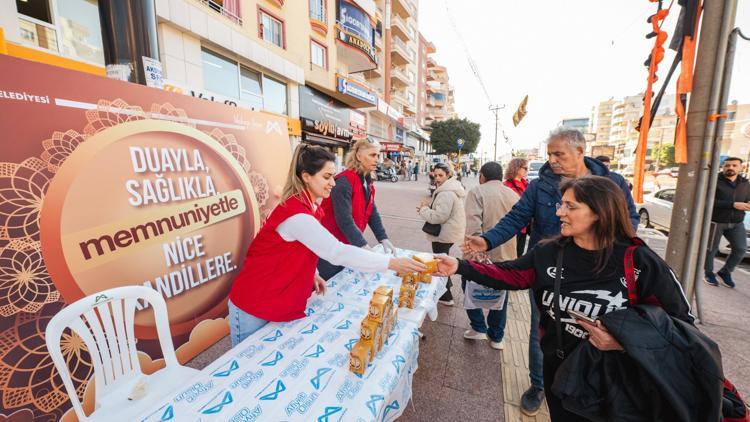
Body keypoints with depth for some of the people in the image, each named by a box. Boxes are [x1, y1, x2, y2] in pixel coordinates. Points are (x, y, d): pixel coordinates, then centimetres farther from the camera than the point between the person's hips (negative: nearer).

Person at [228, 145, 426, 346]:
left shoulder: (309, 207, 0)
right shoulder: (296, 214, -29)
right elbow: (338, 252, -34)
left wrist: (311, 275, -1)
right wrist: (392, 263, -32)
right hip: (253, 309, -8)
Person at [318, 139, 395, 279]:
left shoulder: (368, 182, 4)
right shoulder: (344, 181, -23)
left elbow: (372, 213, 5)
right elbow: (344, 220, -29)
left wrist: (383, 239, -4)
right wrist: (364, 246, -32)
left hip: (348, 244, 8)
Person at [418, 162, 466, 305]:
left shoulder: (446, 193, -25)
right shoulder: (451, 188, 9)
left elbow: (439, 216, -28)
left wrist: (423, 210, -14)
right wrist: (428, 208, 5)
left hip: (444, 234, -10)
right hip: (450, 232, 10)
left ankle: (446, 297, 18)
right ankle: (447, 283, 49)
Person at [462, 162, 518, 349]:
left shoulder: (477, 191, -10)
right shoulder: (513, 195, 6)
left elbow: (473, 223, -24)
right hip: (506, 254, 5)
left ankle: (479, 328, 20)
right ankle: (496, 337, 29)